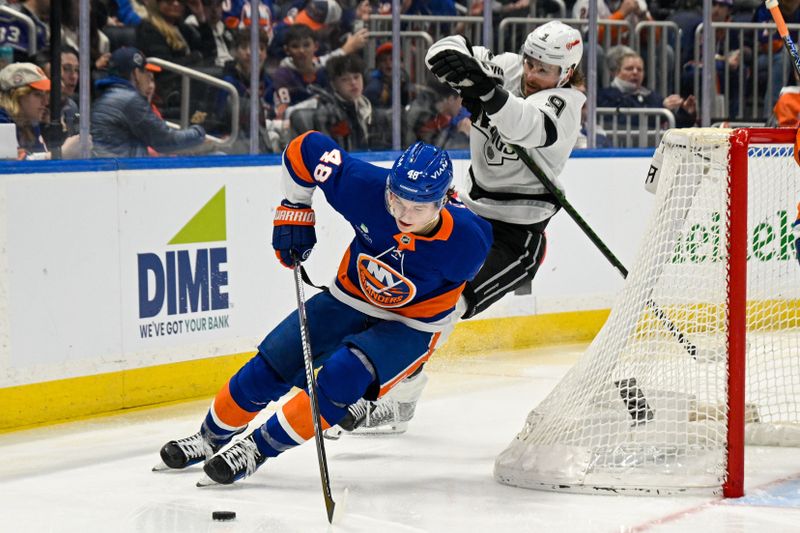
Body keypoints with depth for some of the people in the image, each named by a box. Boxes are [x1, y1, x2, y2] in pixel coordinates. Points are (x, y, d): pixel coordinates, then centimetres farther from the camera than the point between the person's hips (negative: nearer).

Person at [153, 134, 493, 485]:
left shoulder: (466, 240, -32)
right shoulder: (364, 187, -30)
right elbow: (306, 148, -14)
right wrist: (294, 209, -10)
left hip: (414, 324, -3)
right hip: (351, 299, 3)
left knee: (343, 376, -26)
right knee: (272, 364, 1)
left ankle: (259, 448, -9)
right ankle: (213, 436, 26)